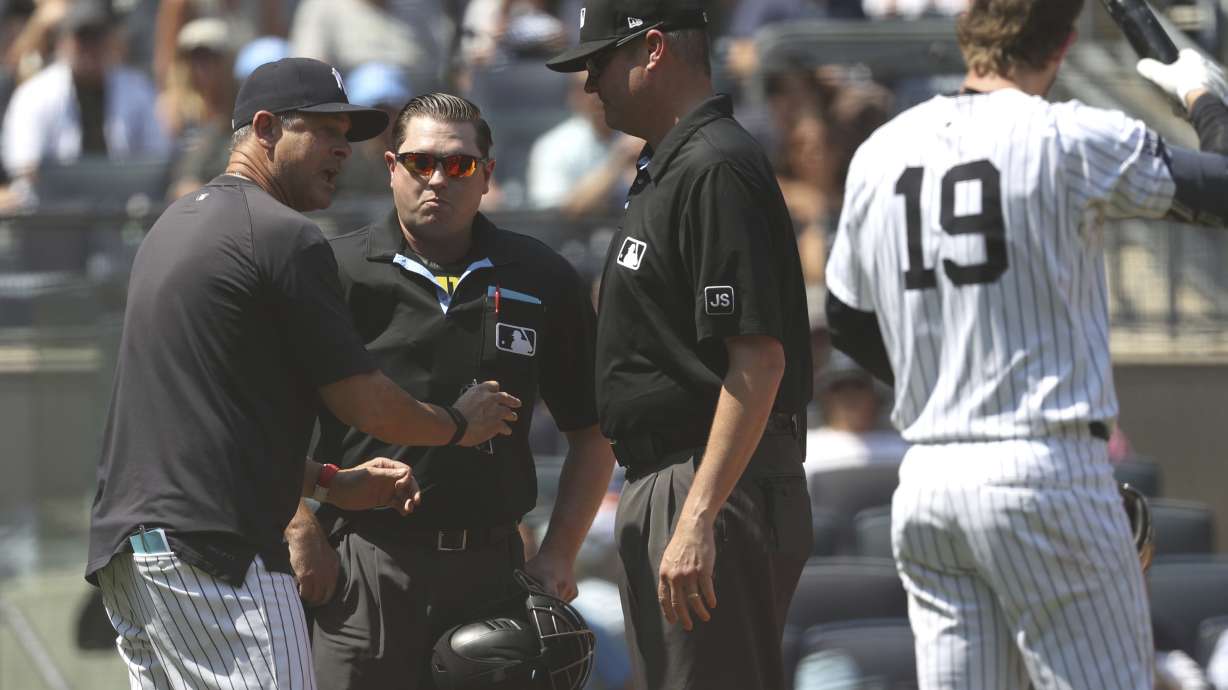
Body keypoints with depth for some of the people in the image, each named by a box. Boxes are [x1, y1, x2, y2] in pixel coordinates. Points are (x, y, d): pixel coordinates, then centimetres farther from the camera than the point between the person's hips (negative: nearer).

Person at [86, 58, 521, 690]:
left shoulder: (172, 226, 21)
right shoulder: (283, 235, -9)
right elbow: (363, 402, -6)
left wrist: (327, 482, 23)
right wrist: (459, 423, 13)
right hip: (209, 551, -10)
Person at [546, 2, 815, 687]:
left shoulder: (715, 170, -15)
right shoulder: (667, 168, 19)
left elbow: (758, 360, -22)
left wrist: (698, 522, -26)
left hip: (717, 487, -11)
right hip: (658, 494, 11)